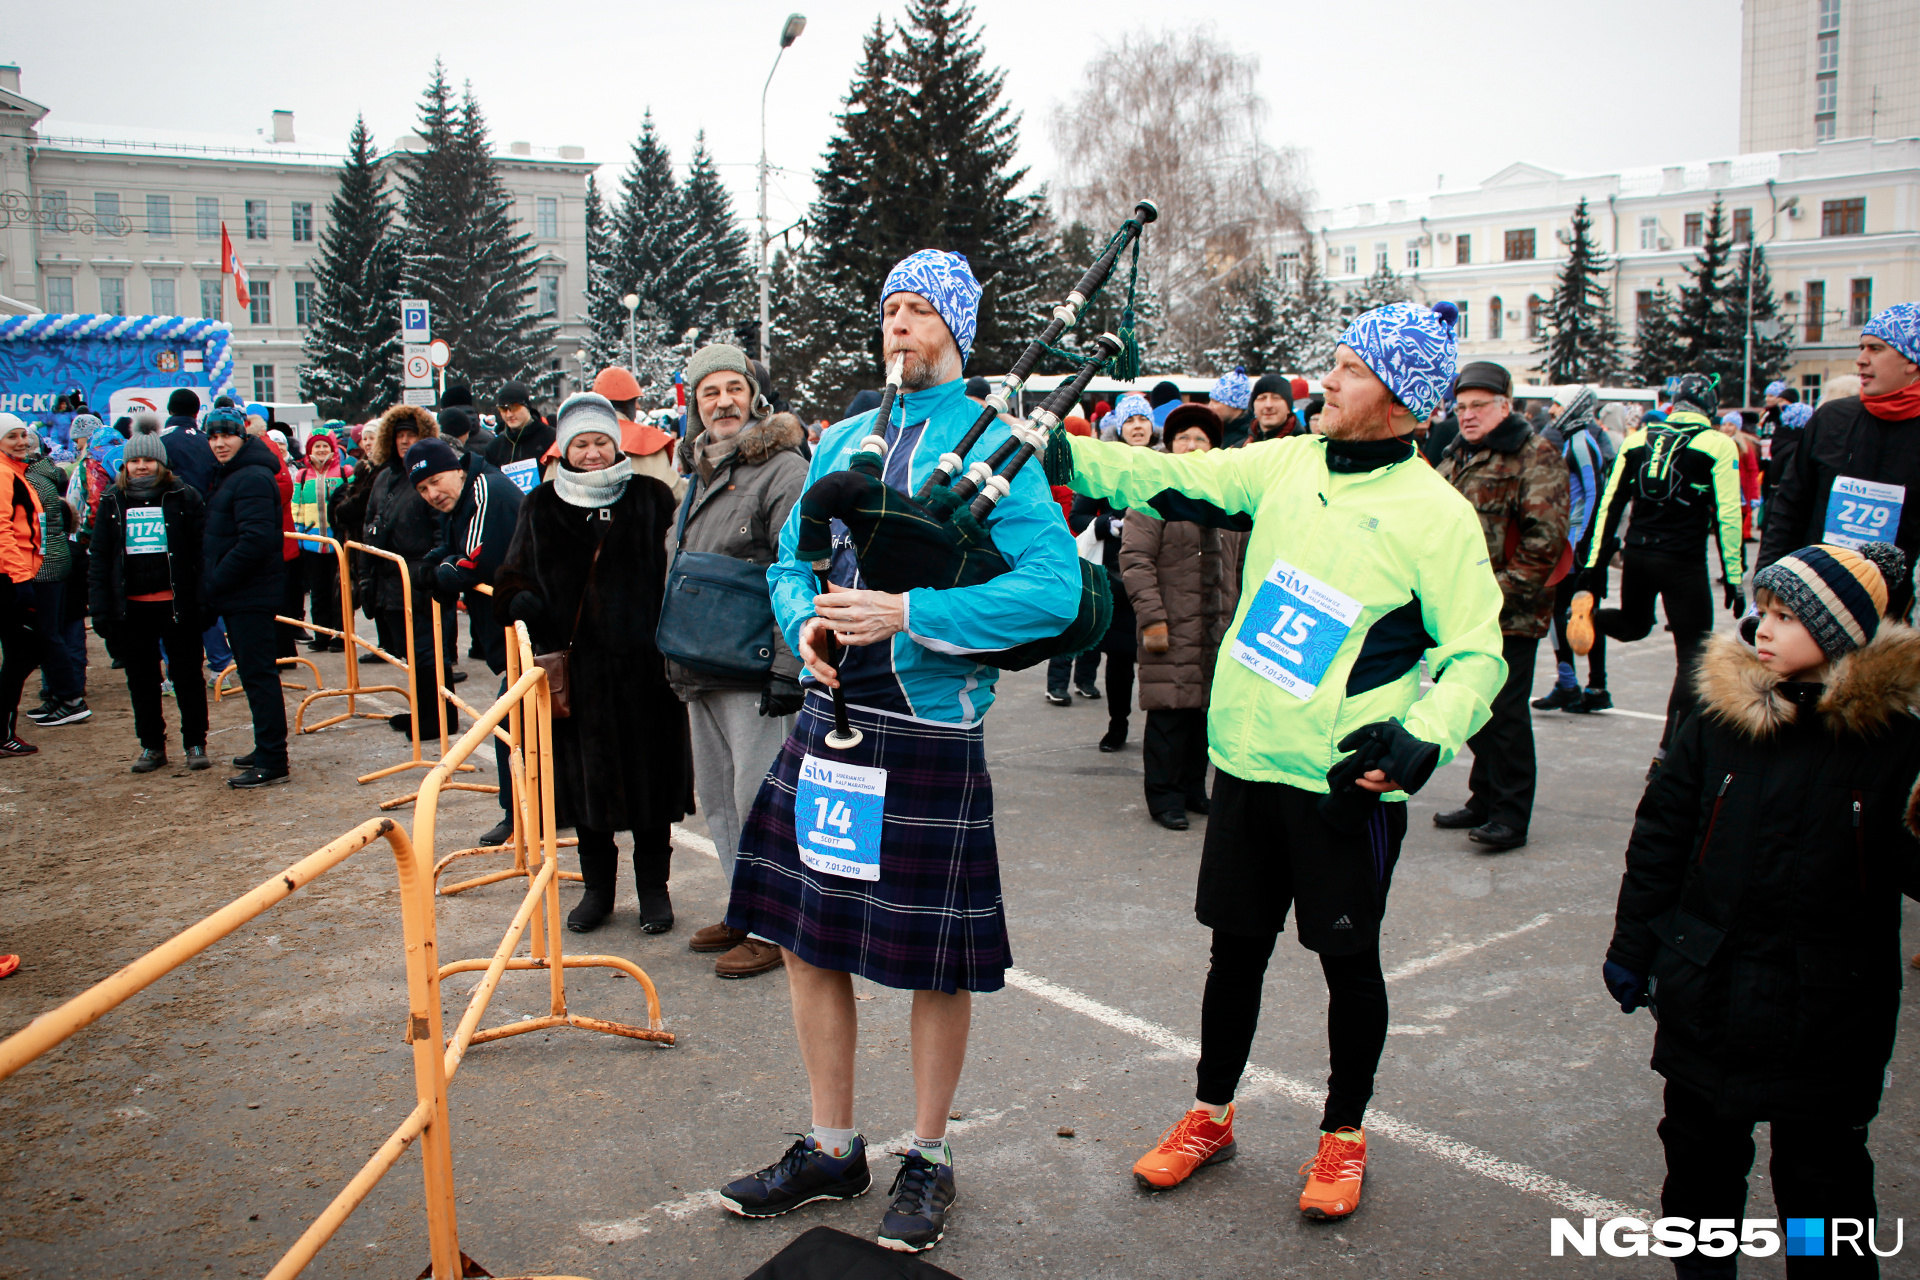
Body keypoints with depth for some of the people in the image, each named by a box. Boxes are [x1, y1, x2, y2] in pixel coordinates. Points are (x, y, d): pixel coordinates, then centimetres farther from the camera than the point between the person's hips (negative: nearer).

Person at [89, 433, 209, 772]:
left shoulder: (183, 497, -2)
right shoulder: (112, 502, 7)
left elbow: (201, 550, -5)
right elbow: (98, 559, 7)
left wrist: (203, 600, -12)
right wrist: (100, 609, 0)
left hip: (176, 602, -3)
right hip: (131, 607, 3)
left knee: (186, 674, 6)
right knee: (141, 680, 10)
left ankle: (195, 742, 16)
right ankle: (152, 746, 21)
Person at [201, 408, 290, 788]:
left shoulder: (253, 479, -15)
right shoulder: (228, 476, 18)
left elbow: (256, 540, -24)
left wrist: (214, 583, -17)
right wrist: (212, 588, 13)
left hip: (250, 596, -10)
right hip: (238, 596, 10)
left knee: (258, 674, -7)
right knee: (255, 674, 16)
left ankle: (272, 763, -4)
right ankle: (267, 750, 26)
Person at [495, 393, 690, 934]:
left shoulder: (652, 498, 3)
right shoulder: (542, 507, 9)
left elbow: (677, 571, 2)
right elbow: (513, 576, 12)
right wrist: (522, 601, -12)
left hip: (643, 664, -2)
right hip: (575, 666, 2)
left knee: (650, 772, 5)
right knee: (584, 775, 9)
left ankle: (653, 887, 20)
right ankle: (598, 885, 25)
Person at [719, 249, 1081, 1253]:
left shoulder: (996, 447, -5)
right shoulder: (842, 440, 13)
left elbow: (1054, 589, -16)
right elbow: (790, 559, 17)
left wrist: (908, 613, -22)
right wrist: (805, 621, -7)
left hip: (930, 728, -5)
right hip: (828, 716, 6)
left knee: (935, 963, 6)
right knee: (808, 939, 12)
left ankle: (928, 1158, 27)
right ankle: (831, 1150, 30)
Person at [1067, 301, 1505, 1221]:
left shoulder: (1436, 514, -10)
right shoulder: (1288, 465, 4)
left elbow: (1478, 654, -10)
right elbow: (1172, 478, 5)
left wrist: (1422, 738, -26)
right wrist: (1059, 453, -6)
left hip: (1346, 781, -4)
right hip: (1248, 759, 4)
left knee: (1349, 960, 10)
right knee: (1236, 945, 16)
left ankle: (1344, 1132, 31)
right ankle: (1211, 1114, 34)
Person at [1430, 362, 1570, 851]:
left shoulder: (1535, 456, -9)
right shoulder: (1456, 456, 16)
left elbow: (1544, 537, -16)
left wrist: (1504, 591, -18)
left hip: (1511, 614, -8)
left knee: (1505, 712, -4)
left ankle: (1511, 815, 6)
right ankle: (1485, 798, 27)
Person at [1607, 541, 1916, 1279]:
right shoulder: (1718, 720, -4)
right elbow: (1659, 839, 3)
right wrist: (1632, 947, 6)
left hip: (1829, 1015, -2)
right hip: (1708, 995, 3)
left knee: (1824, 1178, 11)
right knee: (1701, 1157, 19)